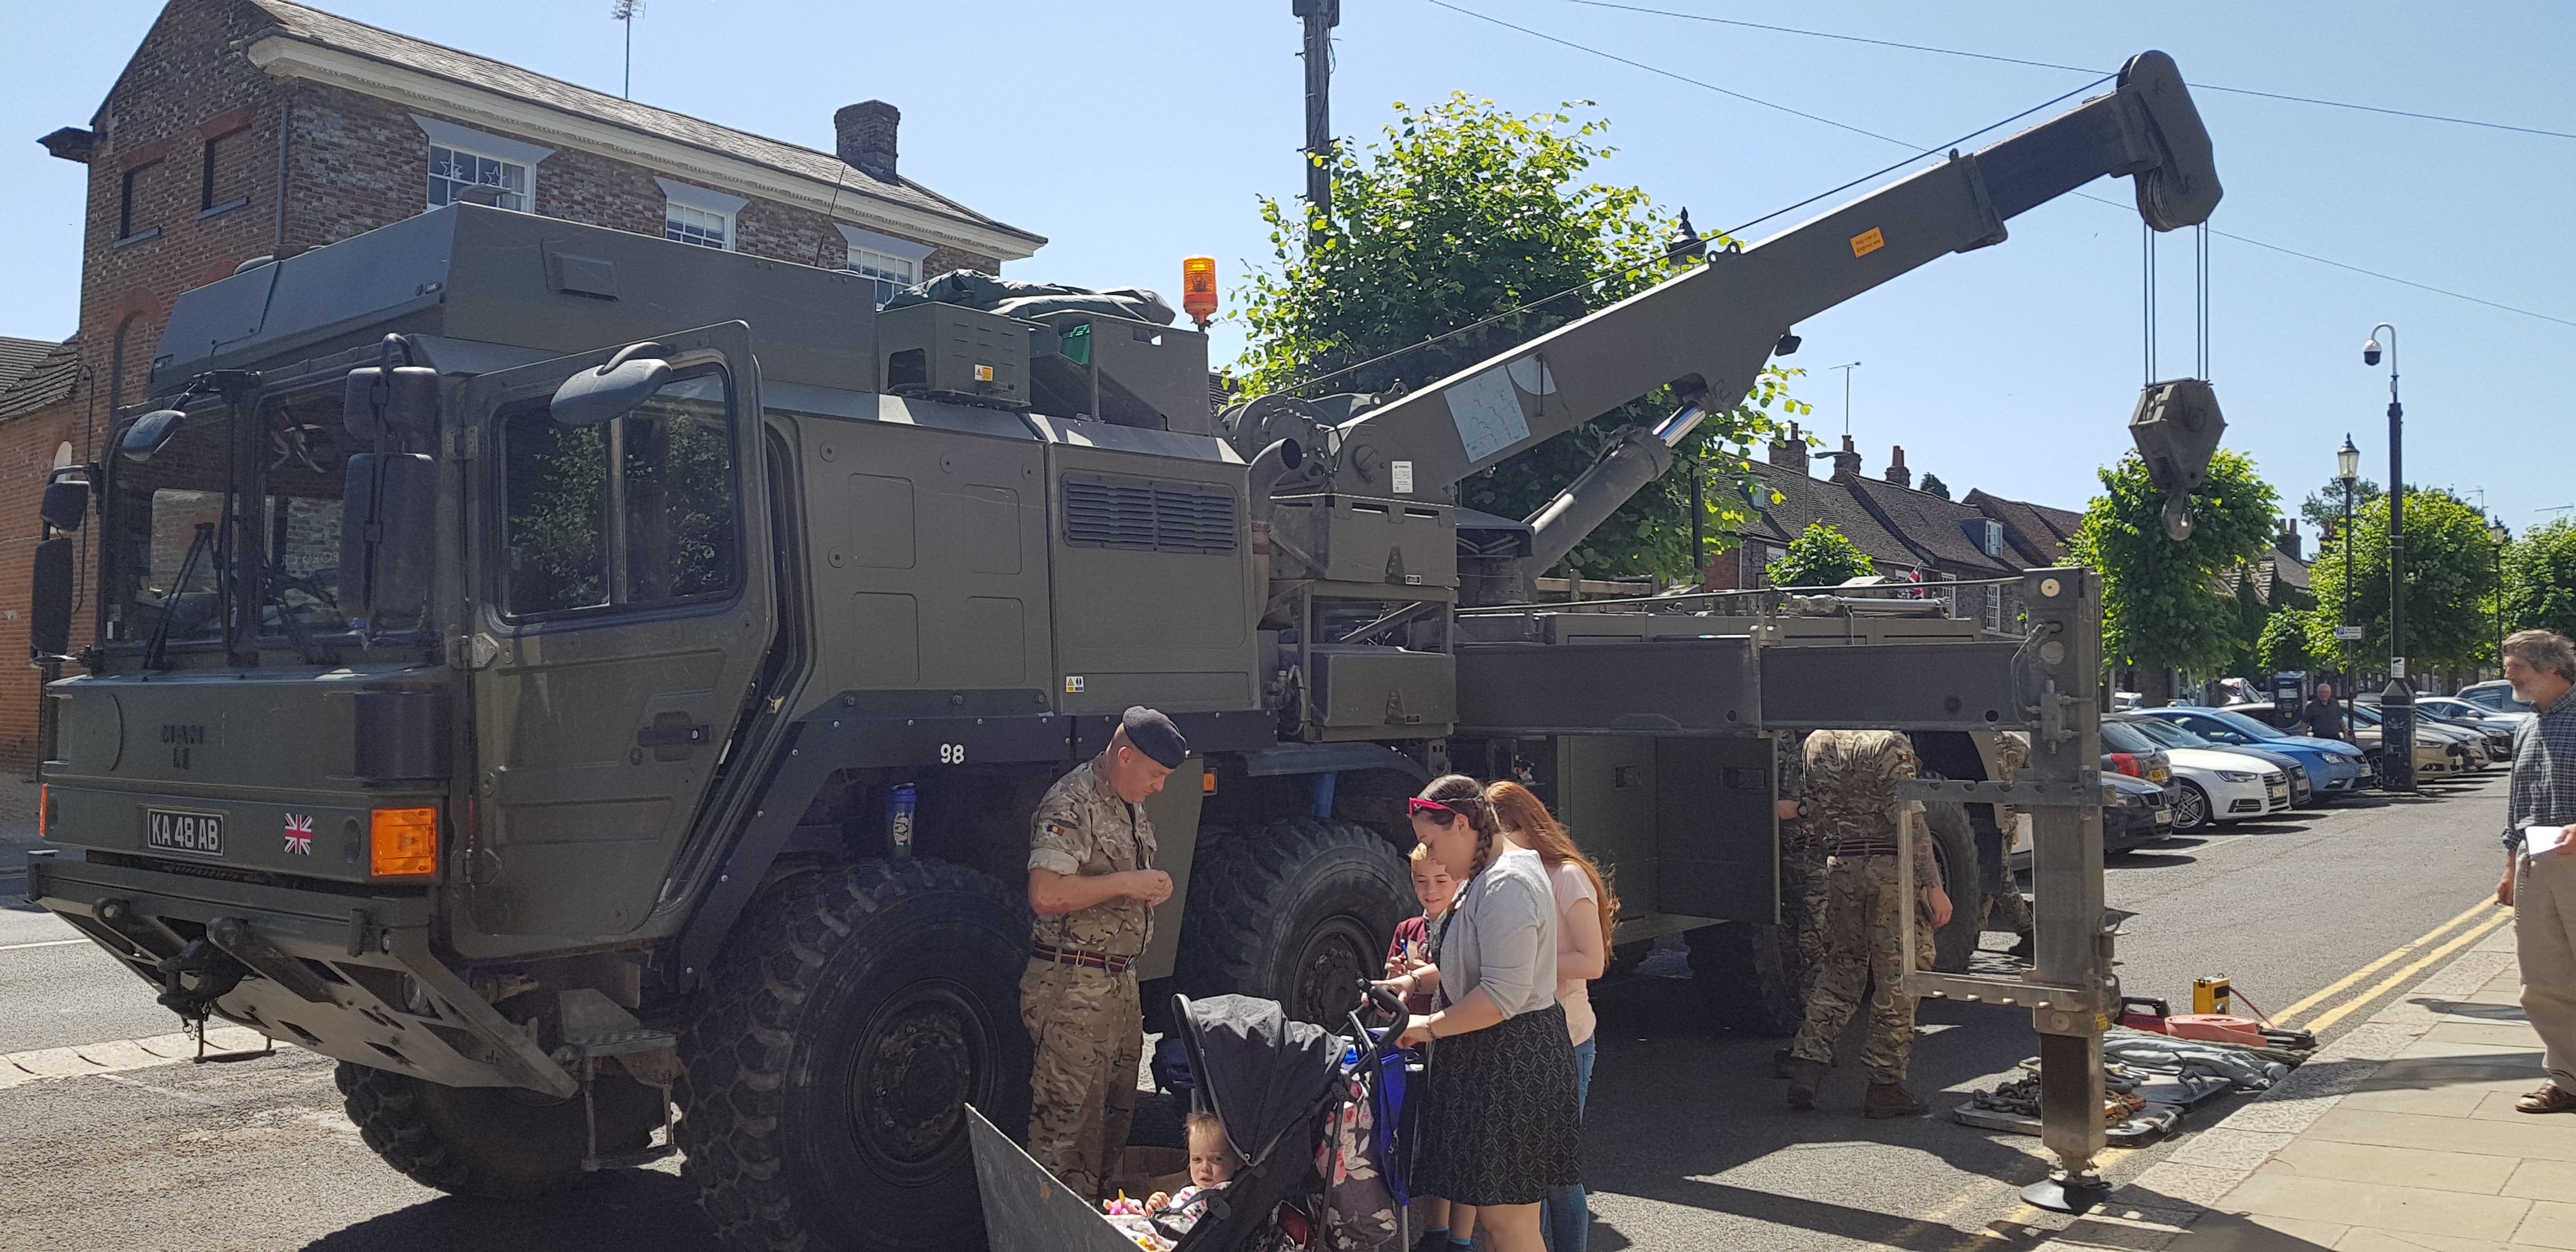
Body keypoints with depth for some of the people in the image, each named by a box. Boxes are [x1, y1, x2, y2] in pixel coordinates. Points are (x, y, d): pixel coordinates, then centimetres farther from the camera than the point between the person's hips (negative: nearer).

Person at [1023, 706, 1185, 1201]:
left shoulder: (1130, 806, 15)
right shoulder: (1071, 804, -16)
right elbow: (1045, 894, -28)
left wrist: (1153, 890, 13)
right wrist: (1126, 883, -23)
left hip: (1120, 980, 10)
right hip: (1073, 987, -10)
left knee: (1116, 1112, 17)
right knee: (1067, 1119, -4)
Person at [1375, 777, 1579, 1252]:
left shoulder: (1507, 885, -19)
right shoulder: (1488, 876, 15)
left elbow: (1502, 995, -25)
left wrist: (1429, 1028, -15)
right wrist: (1415, 980, 11)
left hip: (1511, 1063, -11)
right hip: (1489, 1058, 11)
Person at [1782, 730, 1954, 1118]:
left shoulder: (1817, 743, 7)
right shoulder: (1890, 743, -11)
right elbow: (1910, 823, -15)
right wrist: (1934, 886, -12)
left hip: (1840, 868, 5)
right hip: (1891, 869, -5)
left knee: (1840, 971, 16)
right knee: (1897, 980, 4)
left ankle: (1809, 1064, 6)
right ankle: (1884, 1085, 9)